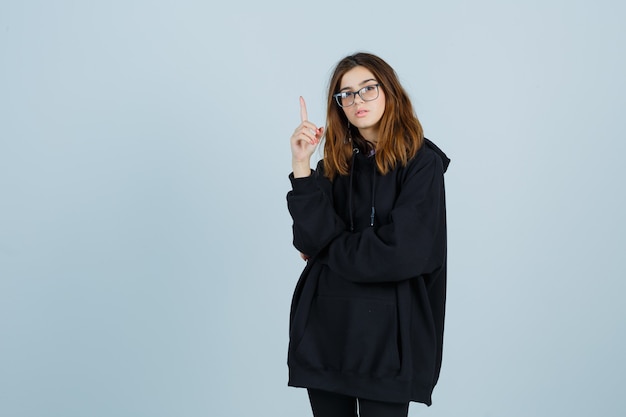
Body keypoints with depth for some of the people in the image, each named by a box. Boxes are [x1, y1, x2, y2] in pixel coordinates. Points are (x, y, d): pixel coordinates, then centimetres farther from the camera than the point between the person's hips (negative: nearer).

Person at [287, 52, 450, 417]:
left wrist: (326, 250, -3)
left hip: (386, 329, -4)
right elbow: (311, 238, -6)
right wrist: (302, 165, -13)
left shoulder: (421, 162, -4)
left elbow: (400, 252, -14)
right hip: (325, 322, 4)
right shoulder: (335, 163, 8)